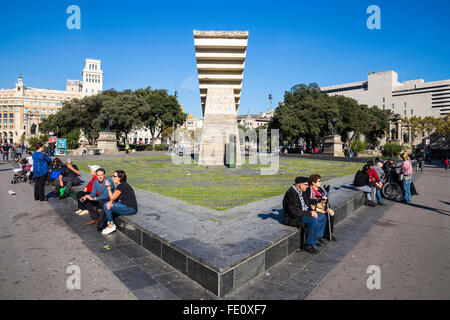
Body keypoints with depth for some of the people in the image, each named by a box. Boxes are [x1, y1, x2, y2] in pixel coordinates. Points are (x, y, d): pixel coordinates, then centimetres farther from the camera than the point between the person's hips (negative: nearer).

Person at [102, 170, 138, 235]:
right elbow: (114, 198, 11)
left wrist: (108, 187, -8)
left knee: (106, 206, -10)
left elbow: (112, 198, -13)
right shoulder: (120, 185, 14)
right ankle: (110, 225, 12)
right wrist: (110, 202, -9)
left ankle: (111, 226, 2)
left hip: (130, 209, -10)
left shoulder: (122, 186, -16)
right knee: (107, 205, 9)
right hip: (126, 206, 10)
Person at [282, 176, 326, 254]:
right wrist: (310, 213, -21)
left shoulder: (301, 191, 6)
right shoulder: (291, 193, -25)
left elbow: (306, 204, 17)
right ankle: (308, 245, -14)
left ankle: (317, 238, 19)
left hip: (304, 213, 10)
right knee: (313, 221, -29)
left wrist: (312, 211, -3)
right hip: (293, 218, -10)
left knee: (322, 217, 7)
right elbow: (295, 212, -28)